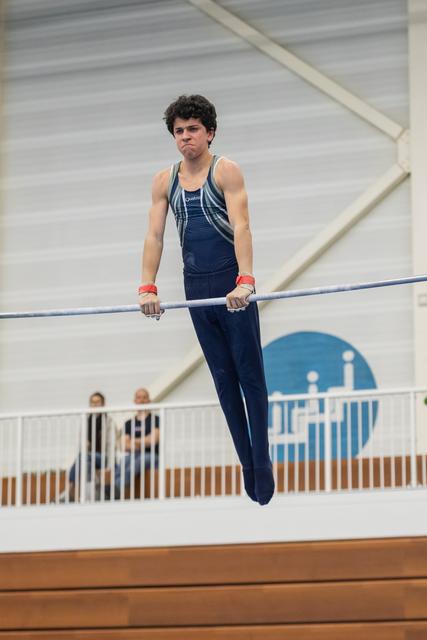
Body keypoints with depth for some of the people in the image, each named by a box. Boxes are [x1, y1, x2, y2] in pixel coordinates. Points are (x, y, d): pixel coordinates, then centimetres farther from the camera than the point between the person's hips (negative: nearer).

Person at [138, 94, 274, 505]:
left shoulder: (225, 171, -8)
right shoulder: (164, 180, 6)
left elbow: (241, 226, -19)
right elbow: (154, 235, 2)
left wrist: (244, 281, -31)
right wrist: (147, 287, -10)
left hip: (231, 282, -5)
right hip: (195, 285, 5)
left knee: (249, 374, -2)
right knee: (222, 377, 7)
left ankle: (262, 461, 0)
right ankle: (246, 460, 11)